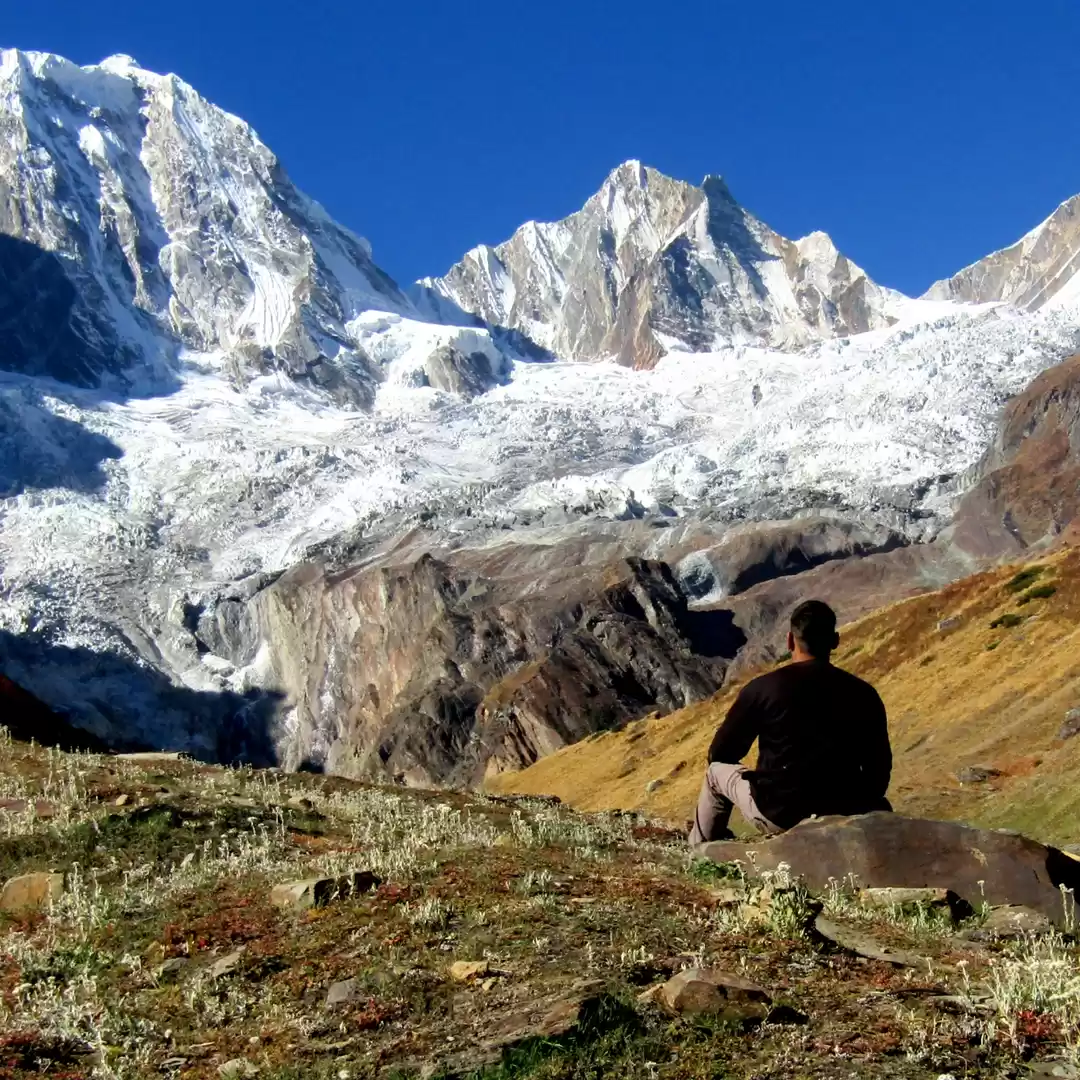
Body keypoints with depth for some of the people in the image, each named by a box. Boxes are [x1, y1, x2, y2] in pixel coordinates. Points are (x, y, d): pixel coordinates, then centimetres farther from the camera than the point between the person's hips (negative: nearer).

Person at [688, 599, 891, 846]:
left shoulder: (762, 688, -6)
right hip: (845, 817, 2)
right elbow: (880, 768, 6)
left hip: (778, 815, -2)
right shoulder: (863, 694, 0)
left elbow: (719, 755, 4)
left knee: (717, 770, 26)